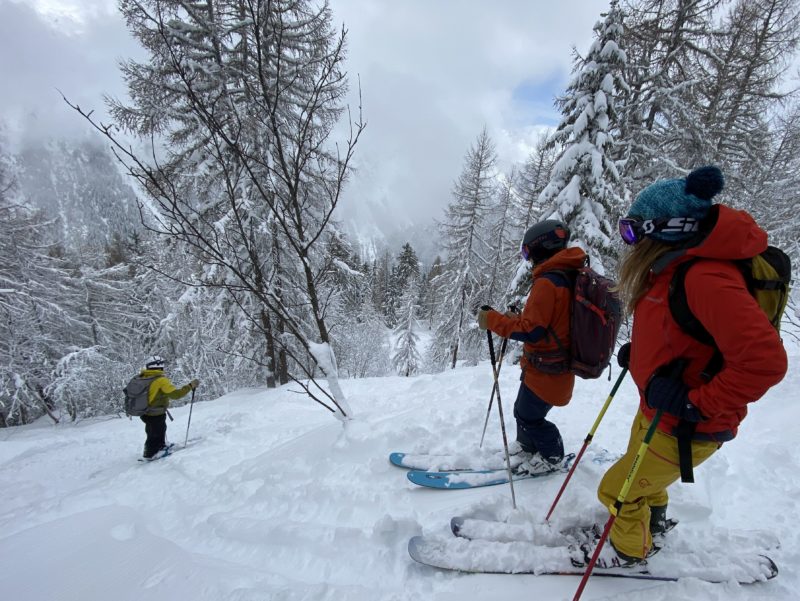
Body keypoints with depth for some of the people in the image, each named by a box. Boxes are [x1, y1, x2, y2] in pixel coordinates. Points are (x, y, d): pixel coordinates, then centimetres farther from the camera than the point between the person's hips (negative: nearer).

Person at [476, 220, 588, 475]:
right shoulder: (572, 276, 5)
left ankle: (551, 456, 30)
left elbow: (531, 330, -26)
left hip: (545, 371, -9)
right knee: (524, 410, 23)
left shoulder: (547, 282, -26)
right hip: (560, 365, 9)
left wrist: (493, 320, -19)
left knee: (529, 416, 10)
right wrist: (516, 318, 10)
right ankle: (527, 447, 41)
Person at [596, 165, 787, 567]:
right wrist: (636, 353, 3)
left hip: (685, 428, -9)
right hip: (656, 411, 9)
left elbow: (763, 360, -33)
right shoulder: (671, 268, 1)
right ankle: (655, 520, 59)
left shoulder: (706, 278, -30)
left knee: (617, 489, 8)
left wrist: (697, 404, -29)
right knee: (642, 475, 31)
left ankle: (632, 550, 36)